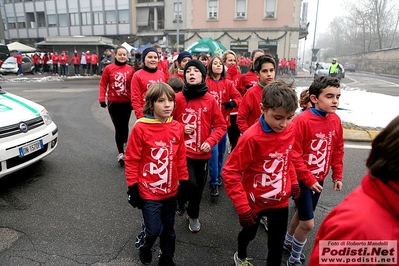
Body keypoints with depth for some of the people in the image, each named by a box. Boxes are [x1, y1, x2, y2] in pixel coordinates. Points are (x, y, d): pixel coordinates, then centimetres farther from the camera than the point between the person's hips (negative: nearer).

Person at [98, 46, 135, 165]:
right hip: (113, 103, -1)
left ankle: (124, 144, 40)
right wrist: (102, 99, -7)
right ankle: (120, 152, 8)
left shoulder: (130, 70, -2)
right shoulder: (109, 68, -3)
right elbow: (103, 84, 0)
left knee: (124, 125, 11)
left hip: (127, 103, 1)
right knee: (118, 127, -1)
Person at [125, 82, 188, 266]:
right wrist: (133, 188, -7)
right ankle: (143, 246, 37)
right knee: (153, 230, 1)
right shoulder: (140, 128, -17)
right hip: (149, 192, -4)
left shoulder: (177, 128, -4)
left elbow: (181, 158, 5)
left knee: (168, 229, 18)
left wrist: (184, 182, 7)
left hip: (171, 191, 4)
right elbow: (131, 160, -10)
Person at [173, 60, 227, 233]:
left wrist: (210, 141, -12)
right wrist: (180, 129, -14)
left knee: (199, 187, 14)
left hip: (202, 153, 2)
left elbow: (221, 125, 1)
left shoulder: (210, 100, -5)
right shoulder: (178, 98, -9)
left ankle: (193, 215, 42)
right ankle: (180, 200, 20)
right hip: (183, 151, -2)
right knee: (190, 183, -17)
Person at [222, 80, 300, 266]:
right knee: (249, 233, 25)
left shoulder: (291, 130, -12)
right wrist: (242, 206, -24)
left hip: (280, 200, 3)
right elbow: (230, 172, -24)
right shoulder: (251, 138, -29)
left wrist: (293, 181, 6)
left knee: (277, 244, 15)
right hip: (254, 201, -3)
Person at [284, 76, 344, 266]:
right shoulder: (302, 121, -23)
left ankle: (288, 242, 46)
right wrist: (309, 179, -18)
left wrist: (337, 176, 10)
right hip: (301, 179, -7)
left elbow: (338, 150, 10)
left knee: (302, 214, 21)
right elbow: (293, 155, -21)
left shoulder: (335, 120, -1)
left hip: (319, 178, 7)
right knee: (308, 222, -1)